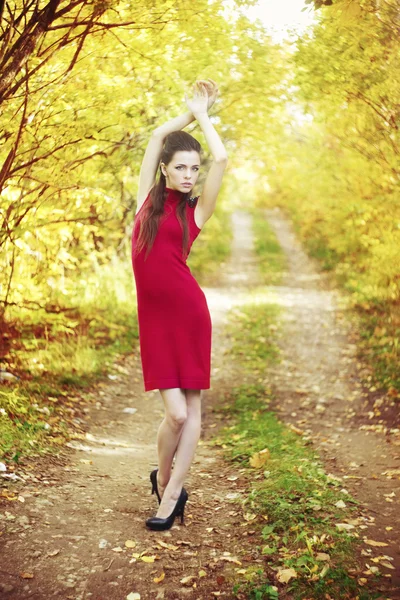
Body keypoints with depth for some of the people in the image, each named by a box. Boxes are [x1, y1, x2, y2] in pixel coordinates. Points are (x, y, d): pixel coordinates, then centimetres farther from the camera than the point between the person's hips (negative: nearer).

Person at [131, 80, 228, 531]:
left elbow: (221, 159, -4)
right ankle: (163, 481, 24)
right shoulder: (147, 198, 10)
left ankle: (170, 496, 15)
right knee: (176, 412, -4)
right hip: (154, 316, 0)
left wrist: (202, 114, 9)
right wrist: (189, 112, 18)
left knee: (191, 409, 2)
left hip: (189, 311, 0)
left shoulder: (196, 210, 6)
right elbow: (158, 136, 9)